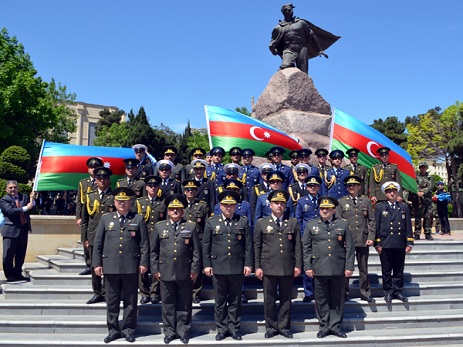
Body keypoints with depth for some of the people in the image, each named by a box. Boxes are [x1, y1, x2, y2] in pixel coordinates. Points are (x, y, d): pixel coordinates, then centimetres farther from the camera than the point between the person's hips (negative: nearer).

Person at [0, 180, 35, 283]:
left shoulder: (24, 197, 13)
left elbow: (32, 207, 10)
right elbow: (10, 210, -18)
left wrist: (32, 199, -9)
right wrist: (25, 208, -21)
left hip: (24, 229, 5)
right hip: (11, 230, -5)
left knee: (21, 254, 12)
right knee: (8, 254, -1)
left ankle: (18, 273, 24)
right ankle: (10, 275, 10)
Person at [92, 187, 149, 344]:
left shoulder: (138, 219, 5)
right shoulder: (105, 219, 9)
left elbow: (144, 243, 3)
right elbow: (98, 243, 7)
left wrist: (144, 263, -4)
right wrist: (97, 263, 1)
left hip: (131, 266, -1)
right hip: (110, 266, 1)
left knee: (130, 301, 7)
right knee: (112, 301, 8)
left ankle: (128, 330, 19)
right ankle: (113, 330, 21)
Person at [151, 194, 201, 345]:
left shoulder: (191, 226, 2)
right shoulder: (159, 226, 5)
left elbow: (196, 250, 1)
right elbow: (153, 250, 7)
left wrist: (195, 269, -3)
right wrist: (155, 269, 1)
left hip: (185, 273, -1)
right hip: (165, 273, 1)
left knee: (184, 304, 9)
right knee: (168, 304, 9)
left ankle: (183, 331, 22)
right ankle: (169, 332, 22)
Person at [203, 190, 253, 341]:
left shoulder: (243, 222, 5)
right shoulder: (211, 222, 5)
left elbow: (248, 245, 3)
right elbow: (206, 245, 4)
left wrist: (248, 264, -2)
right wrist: (207, 265, -1)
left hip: (237, 268, 0)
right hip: (218, 267, 0)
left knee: (235, 301, 9)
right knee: (220, 301, 8)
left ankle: (234, 329, 20)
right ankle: (222, 329, 19)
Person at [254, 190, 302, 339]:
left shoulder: (293, 223, 7)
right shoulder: (261, 223, 4)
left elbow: (297, 246, 5)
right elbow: (256, 247, 3)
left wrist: (298, 265, -1)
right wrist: (257, 267, -2)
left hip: (288, 268, 1)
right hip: (268, 267, -1)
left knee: (286, 299, 8)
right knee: (269, 300, 6)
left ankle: (284, 327, 20)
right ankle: (271, 327, 19)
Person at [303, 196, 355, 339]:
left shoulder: (343, 225, 7)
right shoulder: (311, 225, 6)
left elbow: (350, 248, 5)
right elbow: (306, 248, 5)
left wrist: (349, 267, -1)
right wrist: (308, 267, -2)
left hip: (339, 269, 0)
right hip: (319, 269, 0)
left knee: (338, 299, 7)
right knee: (321, 299, 6)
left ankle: (335, 326, 19)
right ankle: (324, 326, 17)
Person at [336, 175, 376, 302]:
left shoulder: (366, 201, 9)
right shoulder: (341, 201, 6)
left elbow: (372, 220, 8)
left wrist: (371, 237, -1)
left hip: (363, 240, 1)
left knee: (363, 268, 8)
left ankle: (365, 293, 19)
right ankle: (345, 293, 16)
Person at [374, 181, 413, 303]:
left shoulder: (404, 207, 12)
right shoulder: (379, 207, 5)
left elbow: (408, 226, 10)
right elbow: (376, 226, 1)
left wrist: (409, 243, 4)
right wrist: (377, 244, -5)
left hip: (400, 244, 2)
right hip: (385, 244, -2)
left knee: (399, 270, 8)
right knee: (386, 270, 4)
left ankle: (397, 291, 18)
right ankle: (388, 292, 14)